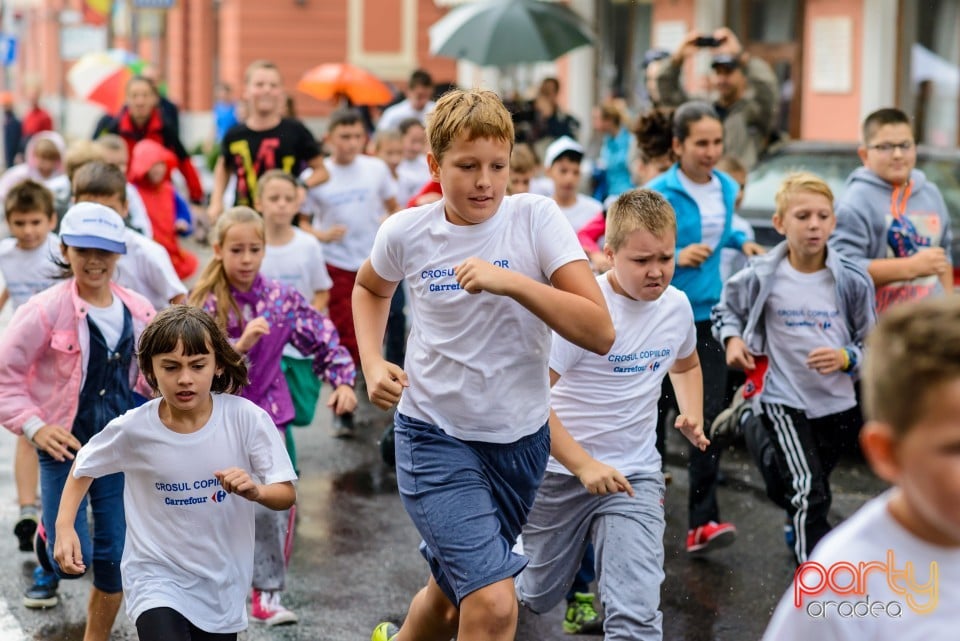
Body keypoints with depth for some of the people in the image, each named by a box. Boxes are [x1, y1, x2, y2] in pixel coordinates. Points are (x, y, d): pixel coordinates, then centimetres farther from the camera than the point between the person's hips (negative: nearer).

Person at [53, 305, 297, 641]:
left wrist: (255, 492, -31)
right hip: (157, 577, -2)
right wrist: (64, 527, -8)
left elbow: (287, 494, -10)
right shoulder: (133, 428, -15)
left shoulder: (247, 418, -16)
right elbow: (84, 467, 5)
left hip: (222, 584, 2)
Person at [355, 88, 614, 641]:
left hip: (521, 436, 2)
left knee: (455, 591, 21)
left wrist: (510, 282, -31)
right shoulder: (405, 233, -8)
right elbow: (371, 288, 16)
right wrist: (373, 363, 0)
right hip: (435, 434, -2)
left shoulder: (537, 218, -13)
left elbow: (600, 333, -21)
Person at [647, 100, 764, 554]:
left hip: (708, 314, 4)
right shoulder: (658, 194, -13)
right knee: (657, 407, 13)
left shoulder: (726, 188, 4)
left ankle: (702, 522, -9)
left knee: (709, 416, -8)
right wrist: (677, 257, -27)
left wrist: (740, 242, 6)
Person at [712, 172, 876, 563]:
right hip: (784, 400, -3)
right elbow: (725, 311, 11)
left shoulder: (852, 280, -7)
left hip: (838, 402, 3)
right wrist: (731, 339, -9)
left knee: (810, 492, 22)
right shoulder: (761, 278, -9)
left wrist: (847, 359, -18)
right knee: (808, 494, -16)